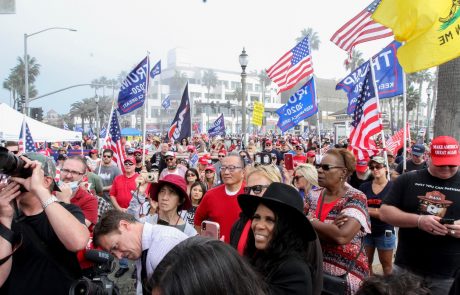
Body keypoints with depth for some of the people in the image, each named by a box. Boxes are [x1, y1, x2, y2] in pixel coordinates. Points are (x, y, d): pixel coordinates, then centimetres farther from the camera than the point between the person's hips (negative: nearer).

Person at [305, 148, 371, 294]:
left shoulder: (355, 198, -15)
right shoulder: (314, 195, 2)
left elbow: (342, 236, -29)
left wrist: (311, 221, -16)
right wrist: (330, 230, -21)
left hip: (345, 274, -4)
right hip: (313, 268, 5)